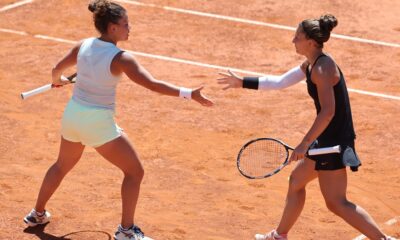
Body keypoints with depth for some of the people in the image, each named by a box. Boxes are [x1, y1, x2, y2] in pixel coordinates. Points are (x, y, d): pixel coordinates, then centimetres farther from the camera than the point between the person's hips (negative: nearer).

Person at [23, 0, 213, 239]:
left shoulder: (84, 46, -1)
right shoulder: (121, 58, -20)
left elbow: (57, 69, 15)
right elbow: (153, 84, -26)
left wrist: (57, 80, 38)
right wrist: (189, 94, -26)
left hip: (73, 114, 7)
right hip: (98, 123, -7)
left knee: (63, 165, 31)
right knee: (135, 172, 7)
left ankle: (38, 214, 44)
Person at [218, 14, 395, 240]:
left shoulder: (322, 67, -20)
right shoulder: (310, 65, 10)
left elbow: (328, 112, -28)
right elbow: (280, 82, 23)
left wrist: (305, 143, -29)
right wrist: (243, 82, 25)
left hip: (335, 140, -10)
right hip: (327, 138, 10)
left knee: (337, 203, -8)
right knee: (296, 181, 22)